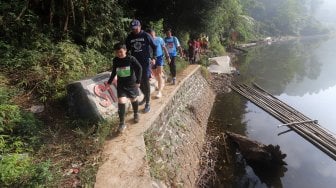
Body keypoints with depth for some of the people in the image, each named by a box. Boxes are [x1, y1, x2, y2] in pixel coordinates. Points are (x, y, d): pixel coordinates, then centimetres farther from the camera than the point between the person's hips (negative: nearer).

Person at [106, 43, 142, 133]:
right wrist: (109, 82, 13)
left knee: (134, 99, 15)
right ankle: (122, 123, -3)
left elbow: (139, 69, -8)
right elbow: (114, 72, 11)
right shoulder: (115, 60, -2)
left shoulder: (131, 59, -14)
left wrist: (138, 81, -11)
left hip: (132, 84, -1)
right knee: (121, 102, -10)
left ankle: (136, 114, 44)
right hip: (121, 85, 2)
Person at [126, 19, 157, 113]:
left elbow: (154, 47, 0)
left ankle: (147, 104, 3)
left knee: (145, 81, -4)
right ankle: (146, 96, 36)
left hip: (145, 62, -4)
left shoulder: (146, 35, -6)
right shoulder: (129, 37, 2)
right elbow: (127, 49, 10)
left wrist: (154, 58, -8)